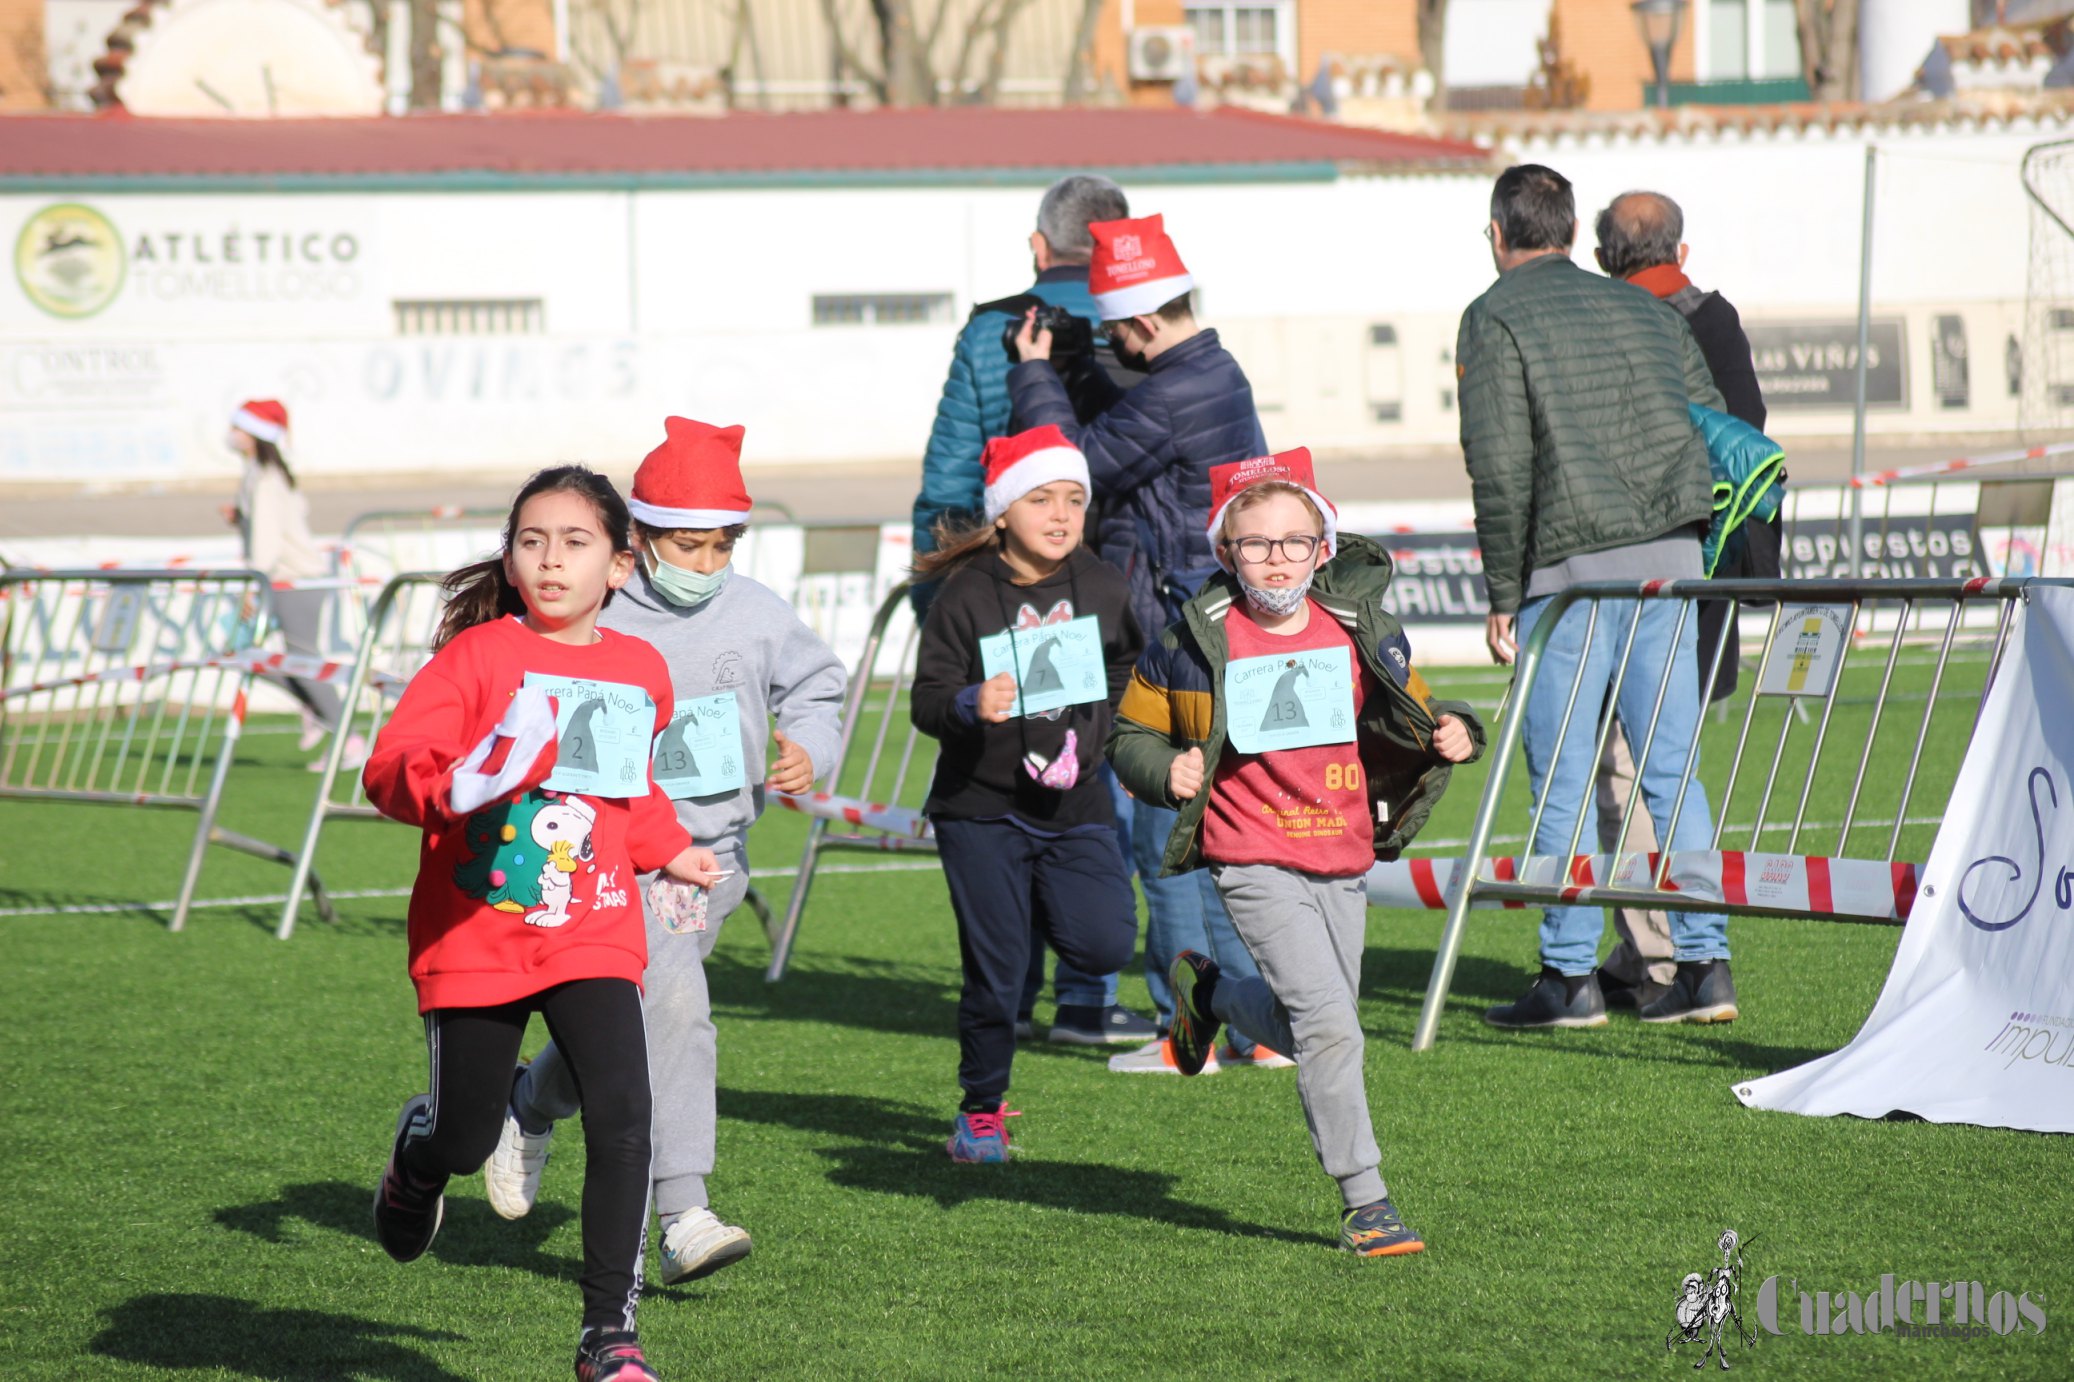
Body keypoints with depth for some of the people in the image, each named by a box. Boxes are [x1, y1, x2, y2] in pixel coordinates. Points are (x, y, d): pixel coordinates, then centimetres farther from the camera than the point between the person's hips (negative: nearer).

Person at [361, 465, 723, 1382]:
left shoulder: (640, 671, 7)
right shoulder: (478, 655, -8)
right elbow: (390, 769, -16)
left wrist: (668, 851, 31)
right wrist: (459, 785, -34)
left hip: (594, 936, 2)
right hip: (474, 937, -2)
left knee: (623, 1119, -16)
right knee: (467, 1142, 8)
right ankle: (419, 1150, 48)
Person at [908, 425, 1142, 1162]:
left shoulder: (1103, 587, 1)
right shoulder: (966, 595, -9)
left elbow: (1123, 676, 15)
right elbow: (925, 700, -11)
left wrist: (1084, 741, 2)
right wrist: (971, 706, -31)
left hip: (1075, 803, 3)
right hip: (981, 807, -3)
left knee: (1105, 946, -14)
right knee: (995, 970, -1)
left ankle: (1036, 903, 20)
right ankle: (981, 1112, 18)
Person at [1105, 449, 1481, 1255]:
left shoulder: (1359, 636, 3)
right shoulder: (1197, 645, -6)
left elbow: (1405, 716, 17)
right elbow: (1132, 734, 5)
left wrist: (1449, 734, -5)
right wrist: (1166, 772, -16)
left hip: (1344, 860, 5)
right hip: (1255, 863, -5)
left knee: (1310, 1026, 16)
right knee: (1329, 1021, -16)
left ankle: (1210, 991, 47)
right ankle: (1364, 1203, -8)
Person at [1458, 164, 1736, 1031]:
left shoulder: (1496, 318, -1)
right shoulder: (1643, 309, 18)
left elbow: (1500, 466, -9)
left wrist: (1504, 594, -4)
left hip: (1572, 568, -5)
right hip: (1671, 560, 5)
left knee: (1562, 778, 0)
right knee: (1672, 770, 9)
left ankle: (1570, 976, 1)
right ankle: (1704, 965, 6)